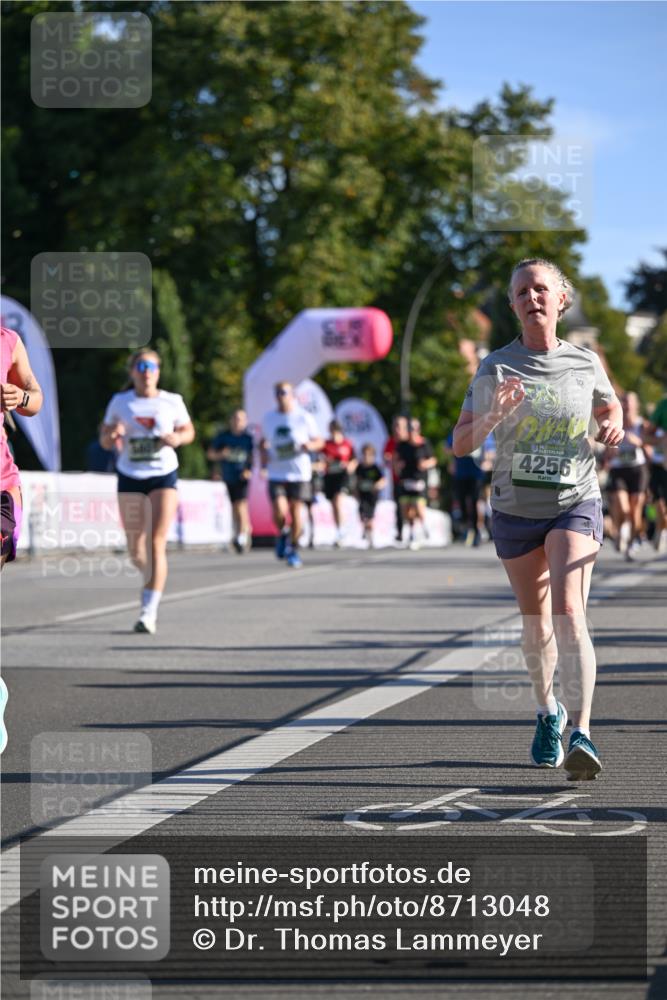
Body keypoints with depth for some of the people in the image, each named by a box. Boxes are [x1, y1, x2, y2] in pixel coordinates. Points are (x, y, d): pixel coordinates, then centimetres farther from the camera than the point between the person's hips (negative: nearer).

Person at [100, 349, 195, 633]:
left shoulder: (172, 402, 1)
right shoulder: (120, 402, 3)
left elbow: (189, 431, 13)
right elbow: (104, 441, 8)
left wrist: (177, 438, -10)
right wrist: (112, 434, -16)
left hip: (164, 475, -2)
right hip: (130, 477, 2)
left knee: (156, 544, -13)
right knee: (135, 549, 5)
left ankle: (149, 612, -15)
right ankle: (152, 577, 40)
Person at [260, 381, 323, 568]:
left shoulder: (304, 418, -1)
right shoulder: (268, 419, 7)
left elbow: (319, 442, 6)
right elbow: (263, 442, 21)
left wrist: (310, 446, -17)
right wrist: (263, 456, 0)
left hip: (299, 473, -1)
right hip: (276, 473, 1)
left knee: (296, 511, 0)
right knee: (279, 512, -14)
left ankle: (294, 550, 18)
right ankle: (283, 534, 19)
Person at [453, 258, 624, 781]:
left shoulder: (585, 363, -2)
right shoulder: (496, 368, -6)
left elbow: (610, 408, 19)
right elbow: (461, 444, -7)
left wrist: (613, 428, -5)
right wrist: (494, 416, -27)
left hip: (576, 503, -1)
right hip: (516, 508, 1)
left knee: (568, 612, -21)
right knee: (536, 621, 14)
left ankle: (582, 733, -28)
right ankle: (548, 712, 39)